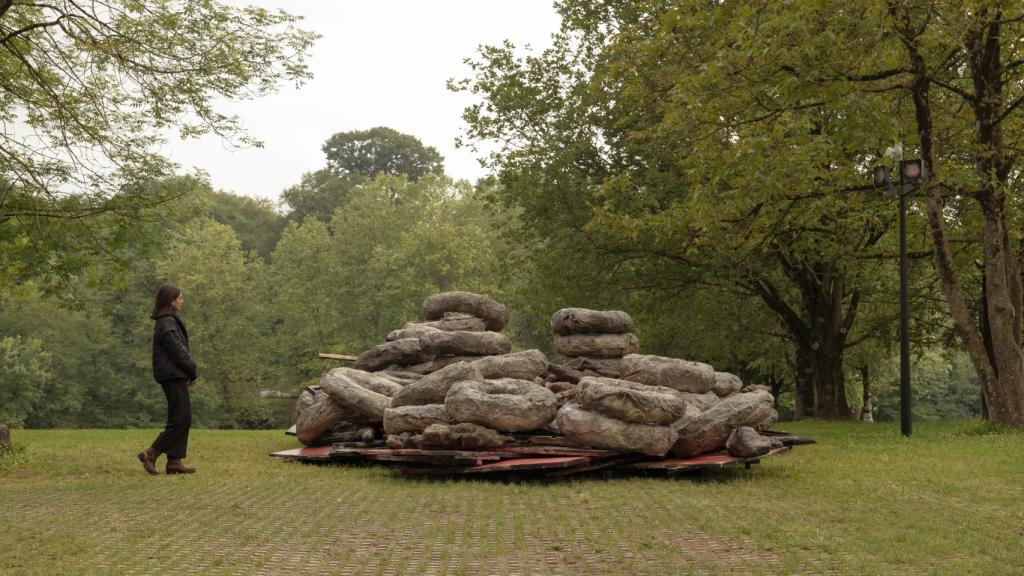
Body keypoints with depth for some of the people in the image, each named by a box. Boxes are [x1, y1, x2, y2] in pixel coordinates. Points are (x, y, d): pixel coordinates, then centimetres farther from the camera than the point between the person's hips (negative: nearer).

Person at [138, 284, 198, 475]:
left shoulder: (168, 322, 17)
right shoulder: (167, 324, -15)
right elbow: (178, 352, -17)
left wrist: (189, 373, 8)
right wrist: (192, 373, -6)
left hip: (175, 376, 10)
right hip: (173, 375, -10)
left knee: (180, 419, 10)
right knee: (181, 419, -8)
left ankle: (174, 461, 11)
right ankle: (151, 454, -6)